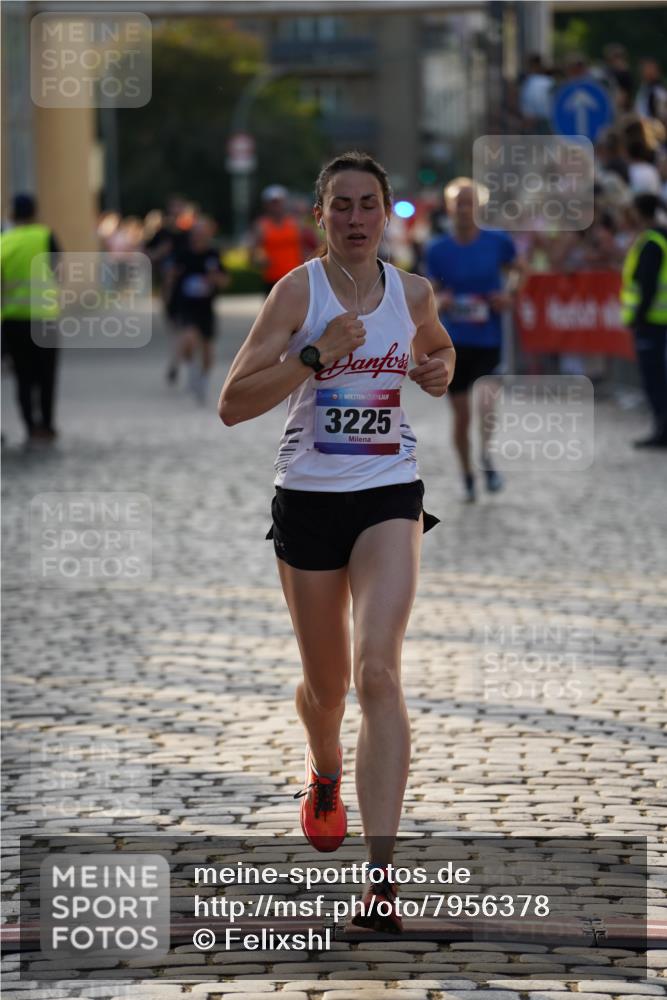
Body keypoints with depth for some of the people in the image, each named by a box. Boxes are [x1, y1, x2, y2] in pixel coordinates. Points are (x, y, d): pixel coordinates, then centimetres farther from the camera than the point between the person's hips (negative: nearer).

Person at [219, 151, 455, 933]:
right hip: (309, 496, 0)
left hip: (390, 495, 0)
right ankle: (324, 775, 51)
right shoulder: (298, 291, -8)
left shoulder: (412, 293, 3)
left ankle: (381, 874, -22)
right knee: (326, 683, 13)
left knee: (378, 672, -17)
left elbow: (439, 346, 28)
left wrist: (439, 370, 5)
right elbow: (232, 405, -14)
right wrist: (317, 356, -24)